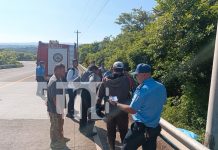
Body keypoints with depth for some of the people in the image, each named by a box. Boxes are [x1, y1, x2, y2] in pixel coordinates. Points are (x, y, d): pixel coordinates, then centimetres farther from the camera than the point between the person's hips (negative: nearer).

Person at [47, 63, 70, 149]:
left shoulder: (57, 79, 6)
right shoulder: (54, 82, -27)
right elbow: (55, 98, -29)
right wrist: (59, 110, -23)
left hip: (56, 107, 10)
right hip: (54, 108, -10)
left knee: (59, 124, 24)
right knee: (55, 126, 8)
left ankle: (60, 138, 42)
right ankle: (54, 143, 27)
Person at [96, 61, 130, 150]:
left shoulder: (106, 81, -6)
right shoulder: (126, 80, -14)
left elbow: (99, 95, -3)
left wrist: (98, 107, 6)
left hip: (110, 110, 2)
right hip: (122, 111, -2)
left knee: (110, 132, 18)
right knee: (123, 132, 15)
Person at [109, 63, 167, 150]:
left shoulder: (142, 89, -23)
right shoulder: (161, 87, -1)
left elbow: (132, 110, -21)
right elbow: (163, 102, 16)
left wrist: (116, 104, -10)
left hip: (141, 127, -7)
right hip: (155, 127, 7)